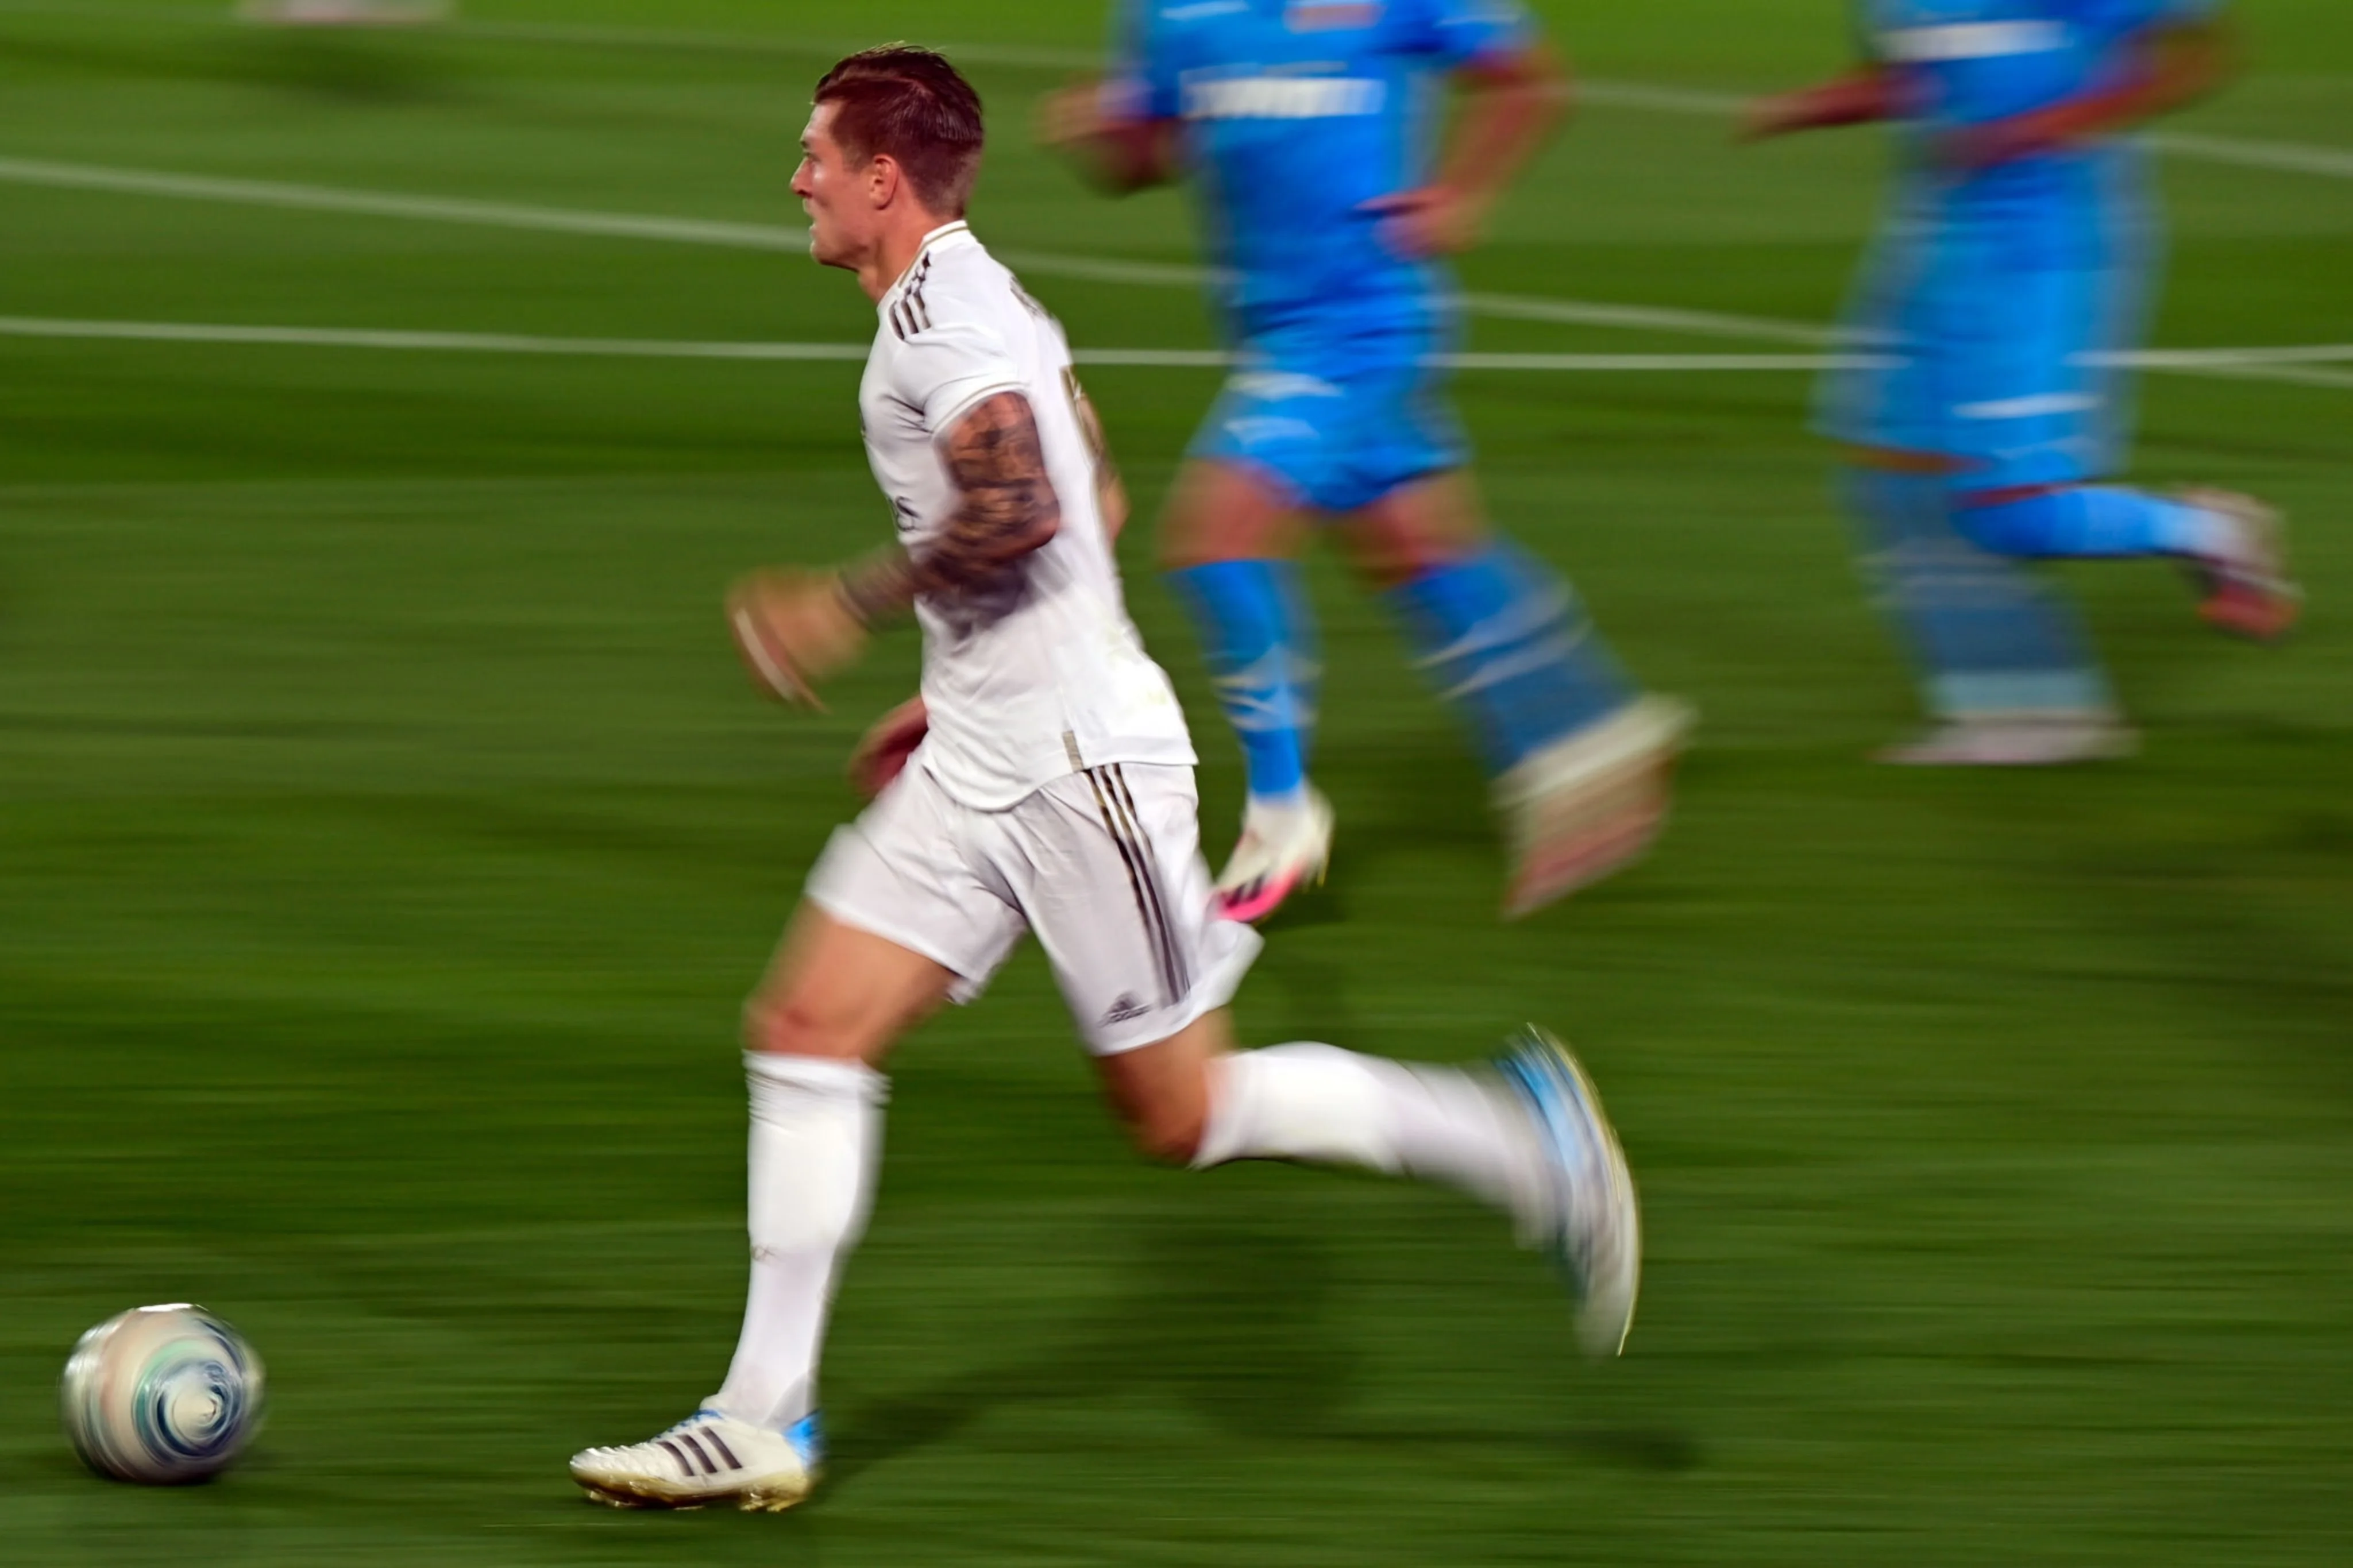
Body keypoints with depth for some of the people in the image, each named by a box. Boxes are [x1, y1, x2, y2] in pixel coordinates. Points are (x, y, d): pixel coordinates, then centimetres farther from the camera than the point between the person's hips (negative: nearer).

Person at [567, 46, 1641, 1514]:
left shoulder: (942, 311, -16)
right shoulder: (977, 299, 15)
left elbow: (1017, 512, -30)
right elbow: (1094, 504, 24)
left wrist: (849, 607, -19)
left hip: (1080, 761, -10)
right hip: (981, 763, 10)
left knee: (1182, 1111, -2)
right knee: (806, 1032, 1)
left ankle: (1520, 1136, 12)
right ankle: (764, 1420, 1)